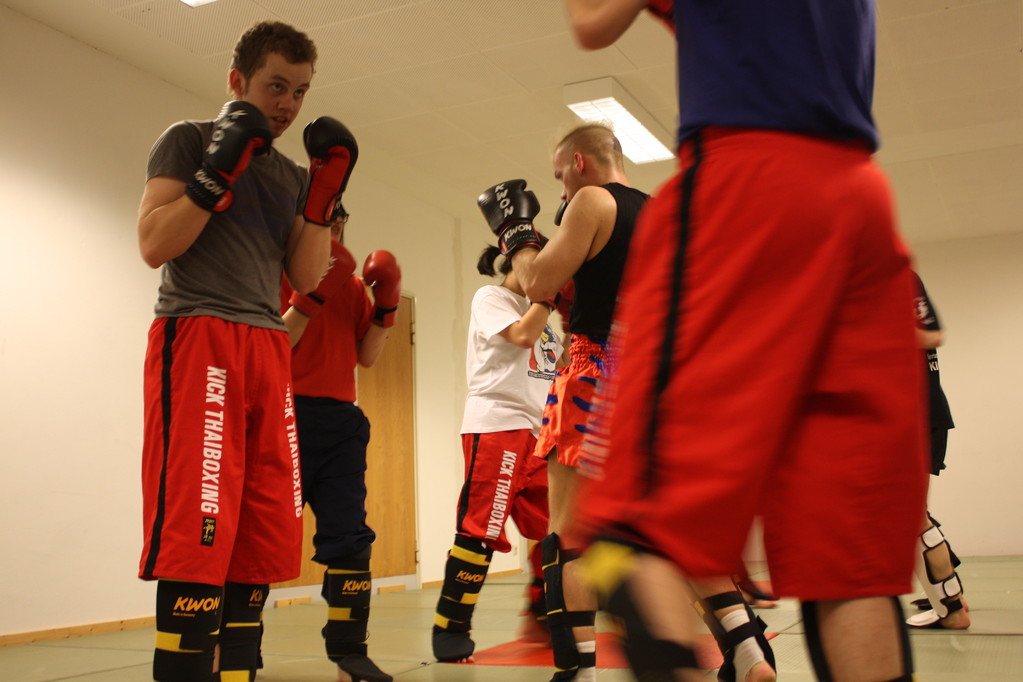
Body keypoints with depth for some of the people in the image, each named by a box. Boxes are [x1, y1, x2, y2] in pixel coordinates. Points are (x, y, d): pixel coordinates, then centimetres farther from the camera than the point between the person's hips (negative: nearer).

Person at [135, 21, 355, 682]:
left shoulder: (292, 174, 22)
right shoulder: (190, 140, 6)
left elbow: (306, 277, 13)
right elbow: (154, 245, -4)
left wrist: (325, 192, 6)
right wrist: (220, 171, -10)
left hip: (269, 351, 6)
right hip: (197, 338, -6)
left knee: (263, 538, 3)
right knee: (197, 537, -12)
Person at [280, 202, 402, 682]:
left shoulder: (352, 286, 15)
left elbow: (366, 357, 12)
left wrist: (385, 308, 1)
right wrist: (312, 296, -17)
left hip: (341, 419, 5)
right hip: (290, 412, -5)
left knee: (349, 538, 3)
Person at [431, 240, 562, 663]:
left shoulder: (534, 310, 24)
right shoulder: (490, 297, 2)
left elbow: (557, 366, 21)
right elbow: (521, 336, -15)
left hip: (536, 429, 8)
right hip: (496, 423, -8)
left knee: (553, 524, 7)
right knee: (480, 529, -10)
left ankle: (542, 610, 22)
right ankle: (450, 629, -3)